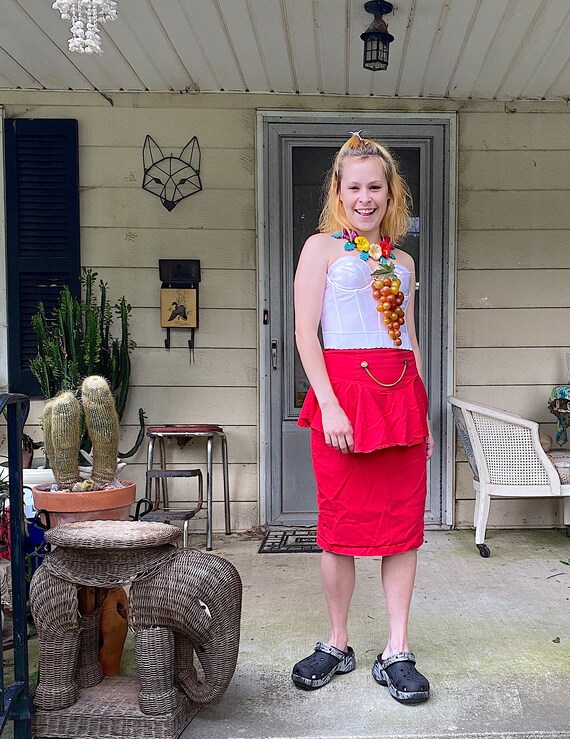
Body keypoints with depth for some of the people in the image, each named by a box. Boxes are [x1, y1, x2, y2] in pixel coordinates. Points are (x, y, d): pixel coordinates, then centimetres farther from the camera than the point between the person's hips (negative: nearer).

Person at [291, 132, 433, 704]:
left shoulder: (402, 261, 18)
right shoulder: (321, 247, 3)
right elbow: (305, 332, -5)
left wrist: (423, 412, 13)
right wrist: (328, 404, -15)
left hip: (401, 393, 5)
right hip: (344, 388, -4)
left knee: (403, 522, 4)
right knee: (342, 522, 2)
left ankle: (397, 650, 14)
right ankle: (337, 644, 18)